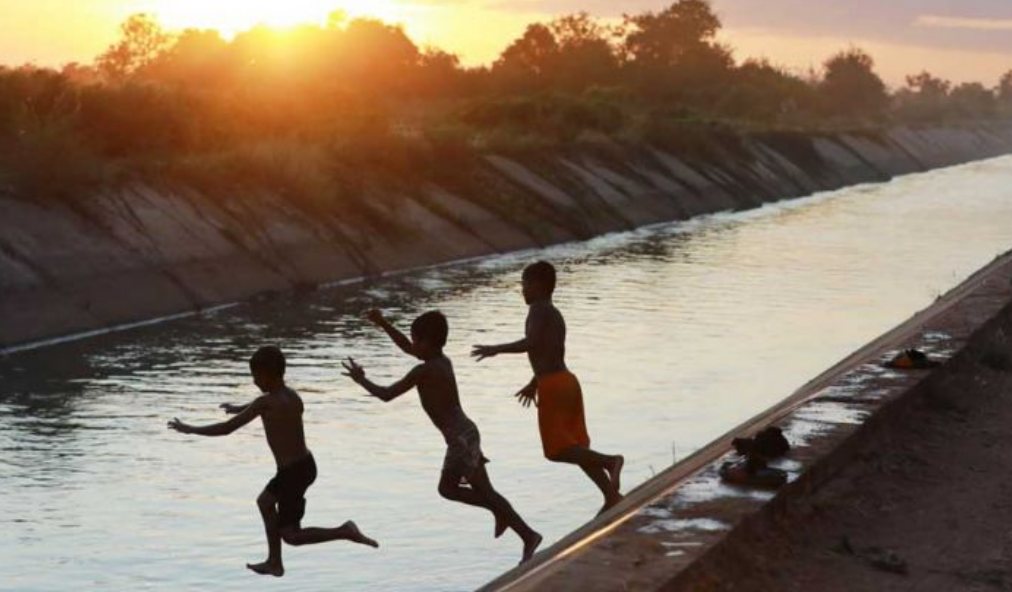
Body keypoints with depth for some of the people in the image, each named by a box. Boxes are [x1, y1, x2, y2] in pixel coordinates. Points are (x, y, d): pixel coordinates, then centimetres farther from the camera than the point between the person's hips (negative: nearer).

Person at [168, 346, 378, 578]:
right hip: (304, 464, 9)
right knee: (265, 501, 29)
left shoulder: (266, 403, -20)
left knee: (290, 535, 3)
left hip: (293, 472, -9)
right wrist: (239, 408, 42)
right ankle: (274, 563, 37)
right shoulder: (292, 396, 4)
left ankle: (344, 532, -10)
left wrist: (190, 429, -6)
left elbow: (227, 429, -18)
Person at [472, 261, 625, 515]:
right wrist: (534, 384, 36)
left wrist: (496, 349, -14)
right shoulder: (556, 315, 20)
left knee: (557, 450, -7)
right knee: (575, 448, 11)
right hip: (567, 380, 9)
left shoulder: (538, 309, -8)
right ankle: (612, 496, 6)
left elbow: (531, 343, -23)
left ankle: (610, 461, -24)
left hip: (553, 386, -9)